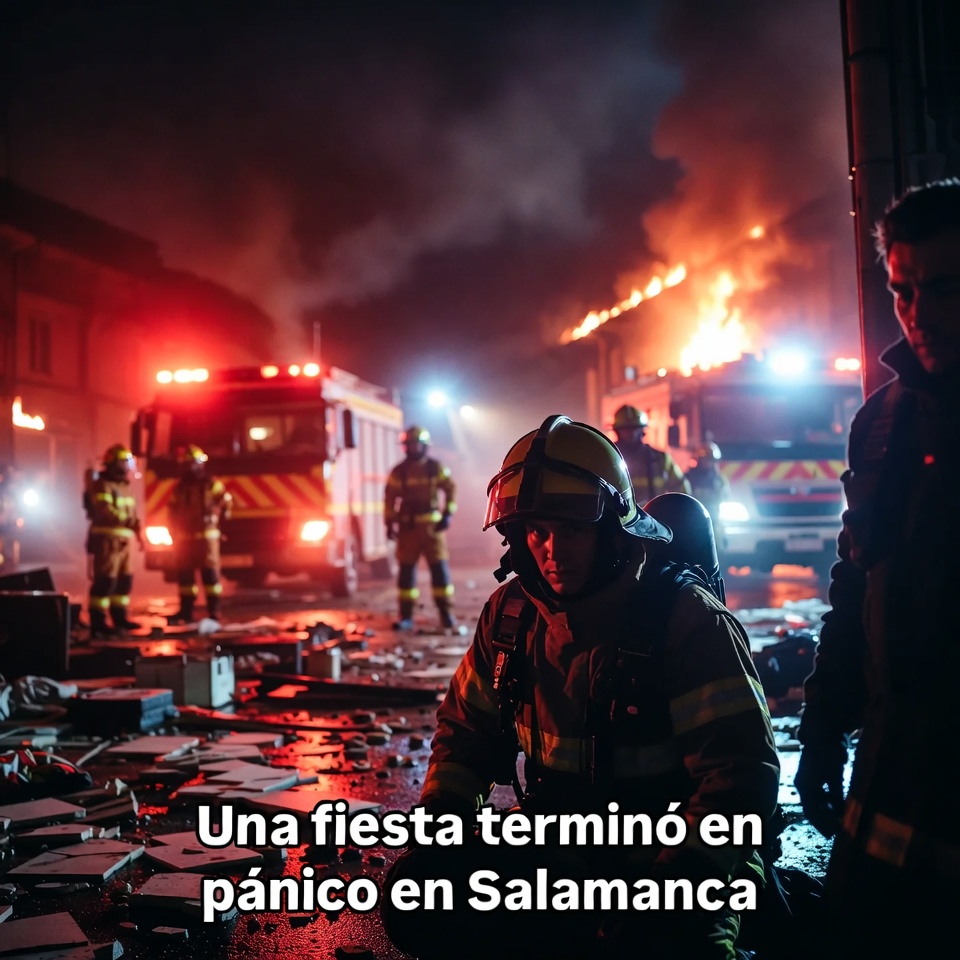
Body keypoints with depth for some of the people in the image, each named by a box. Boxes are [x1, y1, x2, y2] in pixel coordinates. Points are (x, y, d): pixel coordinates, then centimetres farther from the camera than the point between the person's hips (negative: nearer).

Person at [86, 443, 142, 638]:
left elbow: (131, 513, 24)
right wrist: (129, 521, -28)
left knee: (124, 579, 13)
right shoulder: (101, 485, -11)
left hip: (124, 539, 9)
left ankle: (119, 617, 24)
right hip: (107, 539, -9)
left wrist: (137, 531, 14)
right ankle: (98, 623, -11)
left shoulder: (124, 486, 19)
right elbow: (106, 512, -24)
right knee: (105, 580, -12)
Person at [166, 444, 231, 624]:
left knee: (210, 572, -6)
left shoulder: (211, 483, -2)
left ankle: (214, 610, -4)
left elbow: (225, 504, -1)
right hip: (185, 537, 5)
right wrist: (175, 533, 12)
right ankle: (186, 611, 12)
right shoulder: (179, 486, 13)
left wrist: (212, 518, -8)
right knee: (184, 573, 6)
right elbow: (172, 511, 16)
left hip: (206, 536, -5)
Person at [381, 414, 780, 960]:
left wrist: (669, 889, -28)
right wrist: (439, 823, -2)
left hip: (671, 868, -5)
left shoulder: (687, 620, -16)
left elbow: (741, 773, -19)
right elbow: (466, 731, 14)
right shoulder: (511, 614, 0)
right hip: (555, 854, 6)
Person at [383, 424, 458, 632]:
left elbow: (451, 489, 4)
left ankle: (446, 613, 4)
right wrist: (389, 523, -1)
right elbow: (390, 498, 4)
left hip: (432, 525, -1)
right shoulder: (398, 471, 4)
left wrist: (448, 514, -5)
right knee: (406, 569, 1)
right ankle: (406, 616, 7)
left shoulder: (436, 467, 3)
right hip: (407, 526, 1)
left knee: (440, 567, -2)